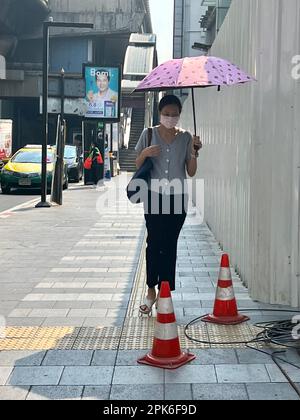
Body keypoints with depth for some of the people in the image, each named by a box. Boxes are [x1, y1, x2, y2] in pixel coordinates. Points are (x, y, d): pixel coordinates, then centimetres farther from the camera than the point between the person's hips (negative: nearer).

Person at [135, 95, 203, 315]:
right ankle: (151, 291, 10)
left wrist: (194, 152, -12)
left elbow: (191, 172, 4)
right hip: (154, 196, 0)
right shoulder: (149, 134, 3)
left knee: (170, 246, 2)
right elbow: (137, 166, 8)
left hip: (177, 198, 1)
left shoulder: (186, 137, 4)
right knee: (154, 243, -3)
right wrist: (145, 153, -12)